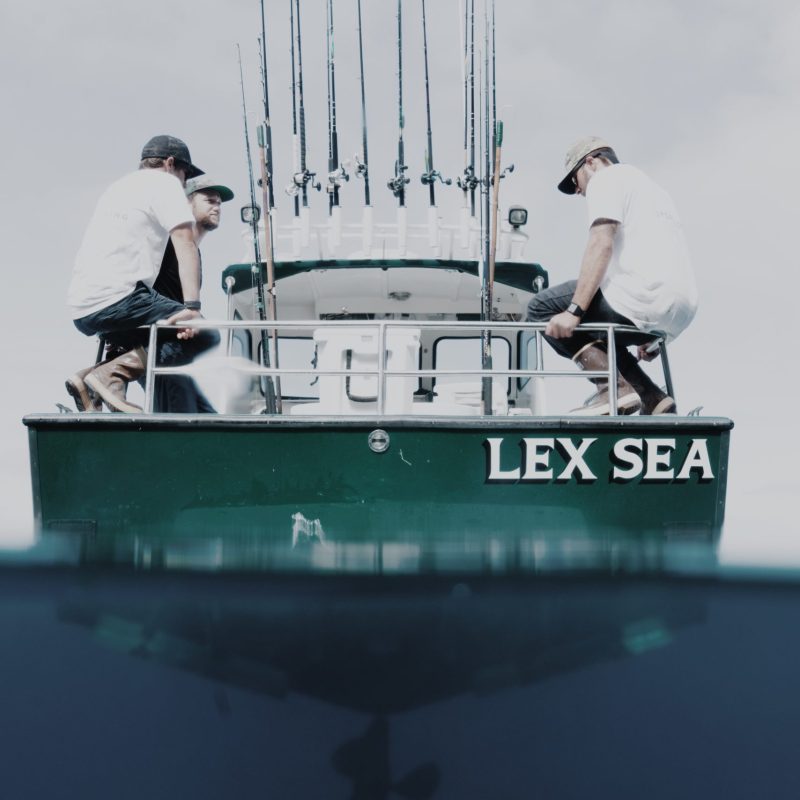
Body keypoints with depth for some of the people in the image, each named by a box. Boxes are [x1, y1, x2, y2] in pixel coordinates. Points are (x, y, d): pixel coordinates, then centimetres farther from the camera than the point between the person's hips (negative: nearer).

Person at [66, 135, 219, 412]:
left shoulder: (119, 187, 29)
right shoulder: (164, 182, 4)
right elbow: (186, 244, -9)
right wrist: (192, 307, -17)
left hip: (81, 308, 9)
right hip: (116, 299, -9)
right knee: (205, 335, -9)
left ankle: (91, 376, 1)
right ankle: (112, 373, -21)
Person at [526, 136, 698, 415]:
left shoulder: (606, 178, 6)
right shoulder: (649, 185, 33)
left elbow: (602, 244, -11)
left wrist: (575, 311, -17)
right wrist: (652, 335, 34)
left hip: (646, 296, -9)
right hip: (681, 311, 9)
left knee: (541, 308, -1)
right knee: (599, 336, 29)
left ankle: (614, 387, -14)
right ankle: (653, 399, 10)